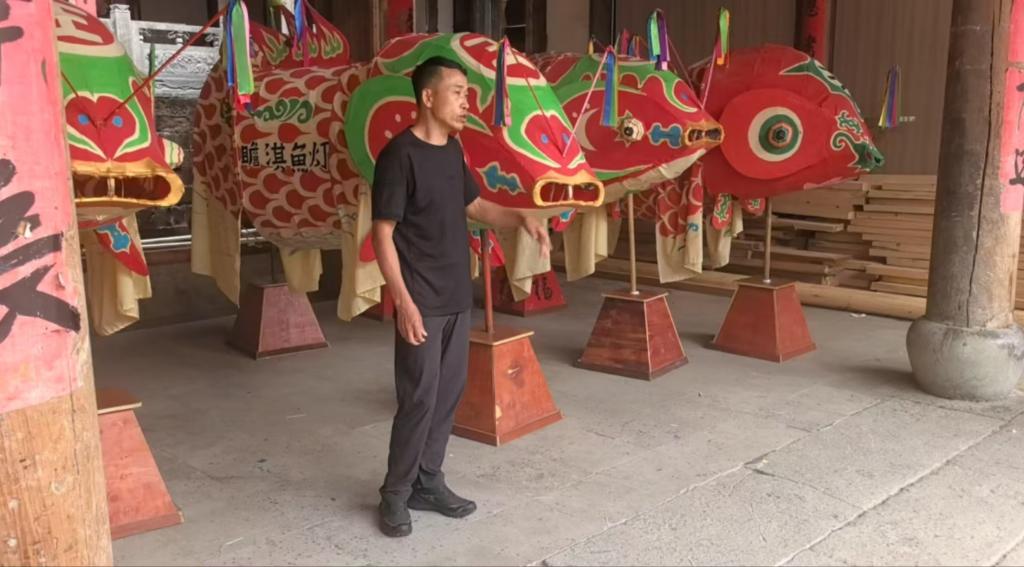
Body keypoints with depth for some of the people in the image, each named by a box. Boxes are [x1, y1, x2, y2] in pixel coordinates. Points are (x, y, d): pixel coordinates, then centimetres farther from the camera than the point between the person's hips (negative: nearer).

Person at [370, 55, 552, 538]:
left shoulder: (452, 150, 10)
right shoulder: (400, 155, -14)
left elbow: (474, 206, 23)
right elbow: (383, 232, -15)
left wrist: (521, 218, 5)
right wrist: (403, 301, -22)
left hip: (457, 298, 8)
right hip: (421, 303, -8)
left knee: (449, 394, 12)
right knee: (419, 399, -3)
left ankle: (427, 481, 26)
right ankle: (395, 493, 13)